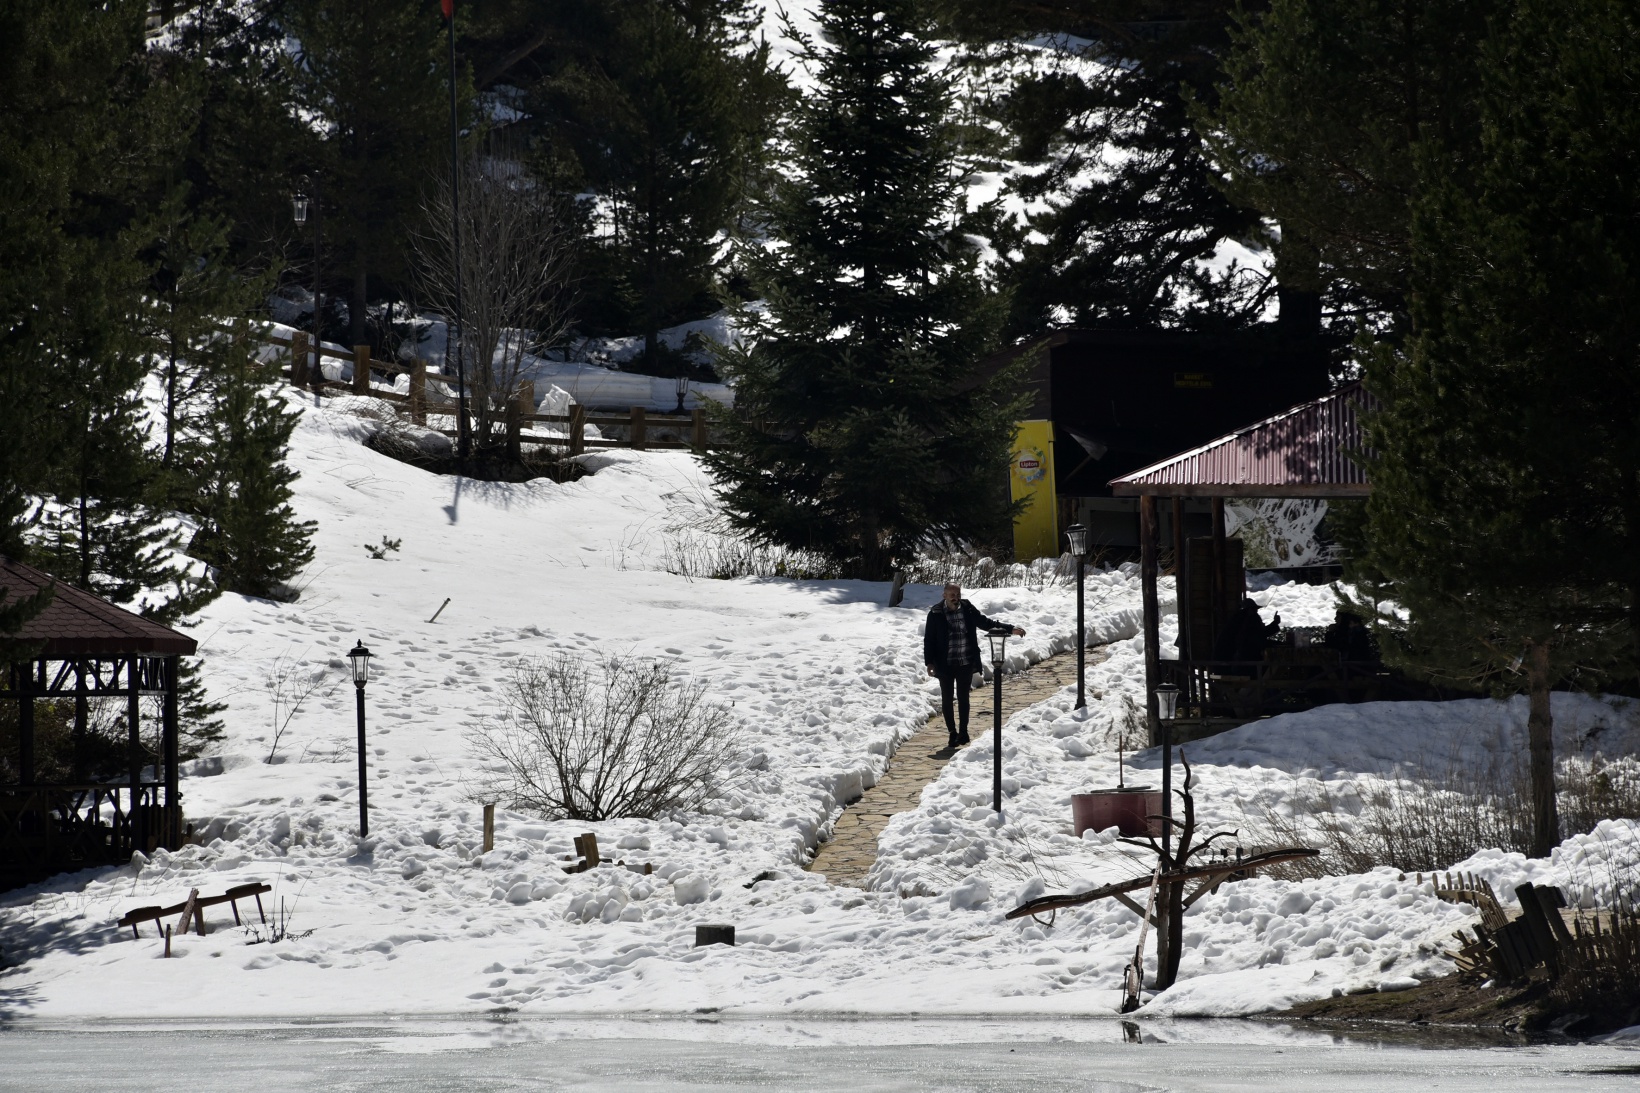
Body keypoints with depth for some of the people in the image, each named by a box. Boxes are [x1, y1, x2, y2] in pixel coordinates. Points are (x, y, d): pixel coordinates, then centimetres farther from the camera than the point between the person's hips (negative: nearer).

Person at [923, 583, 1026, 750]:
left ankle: (963, 732, 16)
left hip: (966, 664, 1)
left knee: (963, 698, 7)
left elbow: (986, 623, 10)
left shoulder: (968, 610, 0)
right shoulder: (936, 614, -6)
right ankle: (953, 733, 14)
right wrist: (929, 662, -8)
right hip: (945, 665, -1)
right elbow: (929, 639, -2)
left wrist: (1010, 629, 5)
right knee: (947, 699, 4)